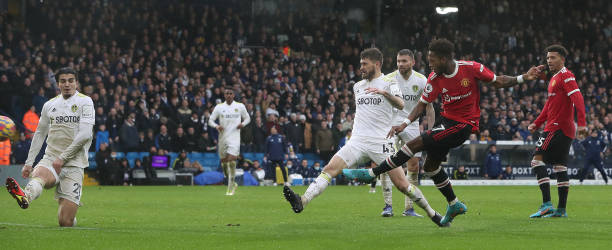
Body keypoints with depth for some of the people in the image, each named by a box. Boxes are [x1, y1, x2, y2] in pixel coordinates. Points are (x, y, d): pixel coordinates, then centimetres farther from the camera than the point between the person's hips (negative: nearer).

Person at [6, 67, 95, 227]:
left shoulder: (85, 102, 1)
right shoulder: (50, 105, 15)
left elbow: (85, 135, -9)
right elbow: (40, 133, 25)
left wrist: (62, 157, -13)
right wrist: (29, 163, 19)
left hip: (74, 164, -3)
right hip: (50, 159, 3)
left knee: (65, 222, -10)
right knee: (39, 174, -36)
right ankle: (25, 197, -68)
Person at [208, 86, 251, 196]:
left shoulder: (240, 106, 4)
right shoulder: (219, 107, 5)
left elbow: (247, 118, 15)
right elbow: (210, 120, 5)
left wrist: (243, 124, -7)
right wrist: (216, 126, -15)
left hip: (234, 137, -3)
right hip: (223, 137, 3)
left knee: (231, 161, -16)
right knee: (224, 162, 7)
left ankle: (230, 187, -11)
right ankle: (232, 183, 28)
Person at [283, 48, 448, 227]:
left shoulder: (388, 82, 1)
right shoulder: (358, 86, 19)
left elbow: (400, 105, -16)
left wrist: (385, 93, -32)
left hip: (381, 143, -4)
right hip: (358, 141, 4)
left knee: (402, 184, -7)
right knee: (329, 169, -17)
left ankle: (432, 213, 10)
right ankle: (302, 202, -29)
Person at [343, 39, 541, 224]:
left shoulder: (471, 68, -14)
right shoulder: (435, 79, -3)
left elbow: (498, 82, -1)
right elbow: (422, 105, -1)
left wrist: (522, 78, -13)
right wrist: (405, 123, -16)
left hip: (463, 124, -7)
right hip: (448, 120, 7)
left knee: (414, 145, -15)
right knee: (431, 166, 12)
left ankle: (371, 173, -10)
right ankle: (454, 205, 28)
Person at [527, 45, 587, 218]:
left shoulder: (566, 76, -11)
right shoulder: (554, 77, 20)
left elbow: (577, 98, -22)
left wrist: (582, 123, -32)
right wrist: (537, 123, 25)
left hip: (557, 128, -10)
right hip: (565, 130, 10)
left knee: (537, 160, -13)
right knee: (560, 167, 9)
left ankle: (546, 205, -19)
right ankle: (561, 209, 10)